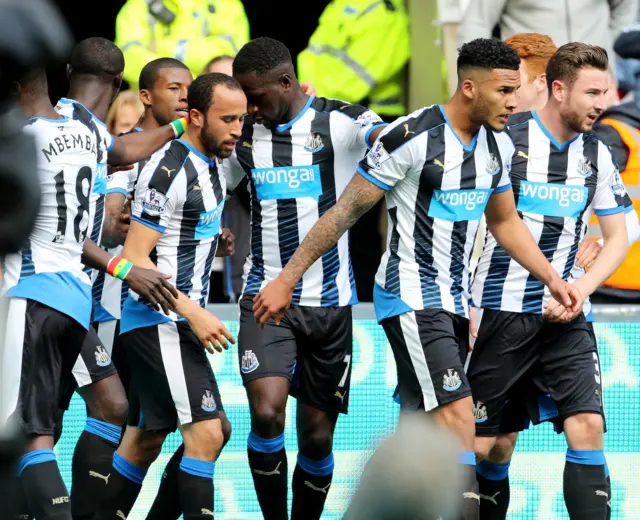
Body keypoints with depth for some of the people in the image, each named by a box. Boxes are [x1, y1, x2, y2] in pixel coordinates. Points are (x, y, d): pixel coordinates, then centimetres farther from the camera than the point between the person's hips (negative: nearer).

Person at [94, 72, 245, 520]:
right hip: (160, 323, -10)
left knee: (144, 440, 13)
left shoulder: (211, 164, 11)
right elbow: (134, 257, -19)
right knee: (206, 434, -17)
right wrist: (194, 314, -23)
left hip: (178, 322, 10)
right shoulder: (171, 169, -16)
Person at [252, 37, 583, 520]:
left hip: (455, 300, 8)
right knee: (458, 416, -19)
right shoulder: (412, 137, -17)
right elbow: (345, 212, -11)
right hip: (411, 299, -8)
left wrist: (553, 279, 11)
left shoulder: (498, 145, 6)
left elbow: (506, 221, 23)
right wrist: (286, 280, -9)